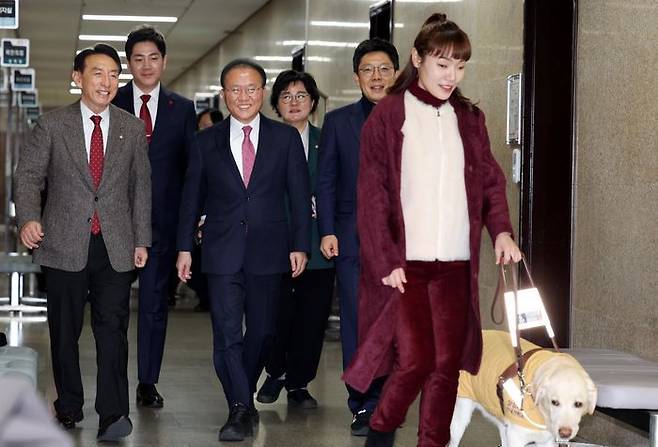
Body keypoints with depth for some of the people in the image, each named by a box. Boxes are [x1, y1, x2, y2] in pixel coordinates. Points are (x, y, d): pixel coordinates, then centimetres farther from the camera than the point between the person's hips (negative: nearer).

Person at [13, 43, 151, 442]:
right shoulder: (52, 125, 4)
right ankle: (69, 408, 21)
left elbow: (141, 186, 11)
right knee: (65, 330, 7)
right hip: (65, 245, 0)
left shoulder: (133, 129, 8)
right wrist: (28, 217, -15)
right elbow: (28, 175, 3)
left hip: (116, 246, 0)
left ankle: (113, 415, -6)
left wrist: (142, 240, 7)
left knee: (113, 327, -6)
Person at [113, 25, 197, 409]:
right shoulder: (111, 105, 4)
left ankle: (148, 383, 15)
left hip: (163, 218, 1)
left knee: (156, 302, 7)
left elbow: (192, 165, 8)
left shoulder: (182, 109, 8)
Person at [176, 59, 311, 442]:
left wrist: (300, 244, -1)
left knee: (262, 330, 8)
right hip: (222, 252, 0)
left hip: (268, 251, 0)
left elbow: (299, 195, 4)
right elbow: (193, 197, 9)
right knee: (227, 333, -6)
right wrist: (185, 246, 5)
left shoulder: (286, 138, 5)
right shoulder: (207, 141, 7)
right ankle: (241, 410, -2)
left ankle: (243, 396, 30)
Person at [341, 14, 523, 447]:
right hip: (403, 264, -4)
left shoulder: (469, 119, 12)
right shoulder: (387, 115, 0)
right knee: (415, 360, -10)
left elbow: (490, 180, 13)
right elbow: (372, 196, -3)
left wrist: (501, 230, -6)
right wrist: (386, 262, -10)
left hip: (455, 265, 4)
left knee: (447, 364, 2)